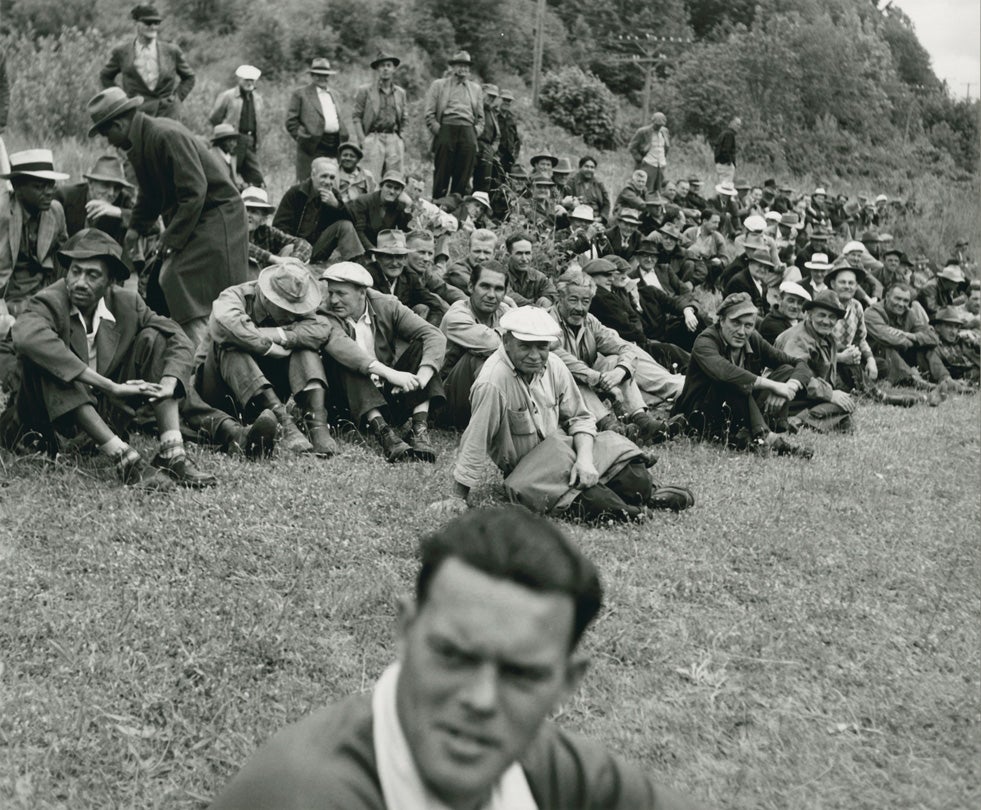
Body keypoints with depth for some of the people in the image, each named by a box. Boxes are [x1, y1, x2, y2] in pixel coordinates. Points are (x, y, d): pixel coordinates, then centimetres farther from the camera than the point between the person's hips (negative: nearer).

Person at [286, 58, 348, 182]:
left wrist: (343, 142, 12)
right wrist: (302, 137, -8)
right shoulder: (300, 94, 2)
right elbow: (291, 121, -2)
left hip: (334, 146, 6)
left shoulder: (332, 94, 23)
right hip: (313, 147, -6)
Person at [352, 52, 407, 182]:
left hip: (394, 140, 4)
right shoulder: (365, 91, 5)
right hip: (374, 138, -3)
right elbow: (357, 117, 2)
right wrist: (362, 140, -8)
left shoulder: (400, 92, 17)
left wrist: (402, 141, 8)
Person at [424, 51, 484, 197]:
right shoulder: (438, 85, 11)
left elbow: (480, 117, 24)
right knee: (442, 174, -6)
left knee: (464, 176, -3)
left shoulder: (476, 88, 22)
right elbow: (429, 113, 5)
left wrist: (476, 132, 7)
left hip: (468, 132, 3)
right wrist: (438, 131, -6)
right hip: (446, 130, -3)